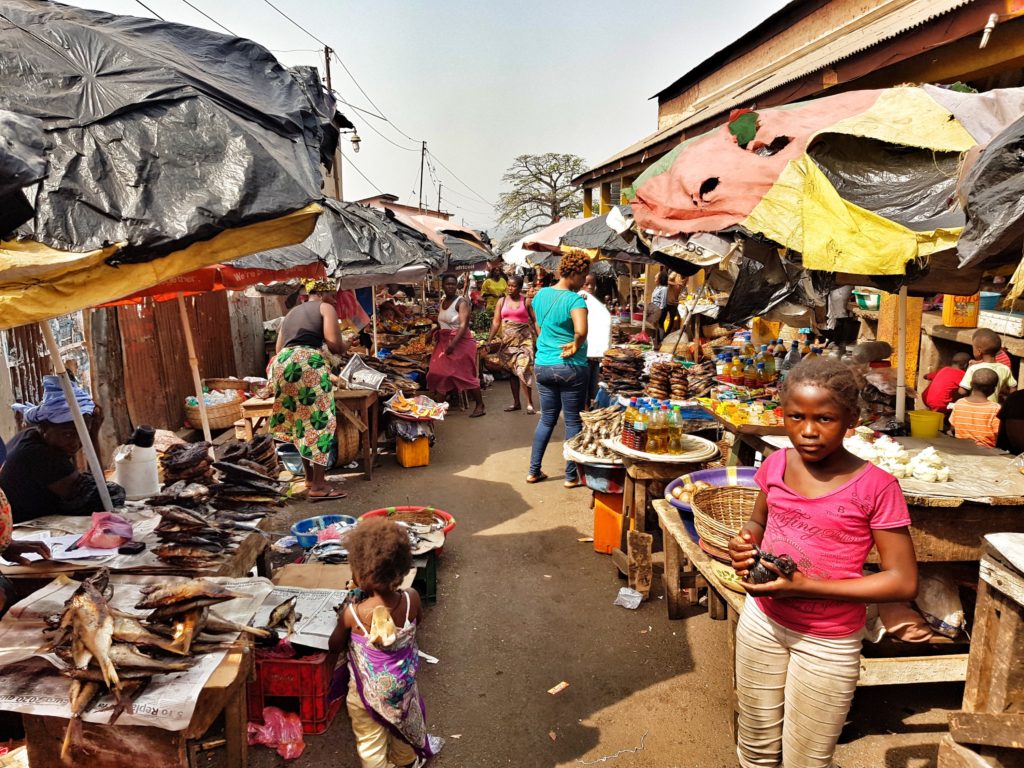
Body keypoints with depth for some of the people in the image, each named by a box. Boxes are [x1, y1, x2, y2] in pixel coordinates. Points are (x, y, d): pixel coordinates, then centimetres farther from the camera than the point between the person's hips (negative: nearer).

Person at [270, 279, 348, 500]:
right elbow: (333, 343, -6)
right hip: (308, 363, -7)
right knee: (318, 422, -3)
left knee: (301, 424, 16)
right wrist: (342, 348, 15)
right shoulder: (326, 308, 9)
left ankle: (310, 478, 23)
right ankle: (319, 486, -4)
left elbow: (279, 349, 26)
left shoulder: (291, 313, 30)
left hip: (283, 363, 8)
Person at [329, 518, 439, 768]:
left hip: (369, 691, -4)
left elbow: (334, 647, -12)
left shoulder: (353, 614, -34)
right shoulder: (411, 599, -26)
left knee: (370, 740, 21)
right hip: (403, 682, 4)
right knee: (403, 719, 32)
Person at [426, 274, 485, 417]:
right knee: (440, 373, 4)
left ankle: (480, 406, 7)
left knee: (466, 375, -3)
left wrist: (453, 344, -26)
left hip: (460, 342, -7)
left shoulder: (461, 302, -11)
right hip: (444, 342, 7)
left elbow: (464, 325, -19)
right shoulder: (442, 302, 11)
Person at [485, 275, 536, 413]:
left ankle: (529, 403, -6)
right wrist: (489, 340, -3)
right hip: (508, 339, 4)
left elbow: (535, 321, -1)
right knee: (512, 371, 9)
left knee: (523, 370, -15)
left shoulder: (526, 301, 0)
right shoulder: (502, 301, 7)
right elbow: (496, 322, 5)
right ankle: (516, 402, 19)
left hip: (524, 339, -4)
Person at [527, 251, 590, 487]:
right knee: (573, 421, 6)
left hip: (542, 366, 6)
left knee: (547, 419, 18)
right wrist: (576, 346, -14)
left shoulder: (540, 295, 6)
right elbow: (581, 331, -32)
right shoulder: (575, 300, -15)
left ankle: (534, 471, 21)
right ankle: (571, 476, 15)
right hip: (570, 368, -6)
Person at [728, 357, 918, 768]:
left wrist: (806, 586, -24)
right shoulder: (776, 464, -4)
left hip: (828, 641, -4)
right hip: (762, 621, 4)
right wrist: (745, 542, -10)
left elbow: (902, 581, -17)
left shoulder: (875, 487, -18)